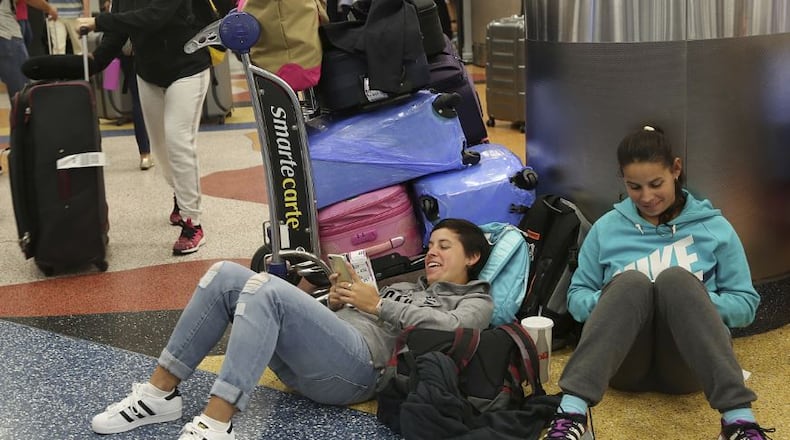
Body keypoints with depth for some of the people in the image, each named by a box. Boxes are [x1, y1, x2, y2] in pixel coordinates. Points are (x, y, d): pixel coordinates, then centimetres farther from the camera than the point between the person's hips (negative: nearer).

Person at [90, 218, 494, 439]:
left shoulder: (475, 302, 15)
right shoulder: (407, 288, 37)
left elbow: (450, 330, -10)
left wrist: (377, 305, -5)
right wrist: (336, 303, 8)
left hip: (357, 367, -7)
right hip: (304, 365, 8)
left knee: (268, 290, -30)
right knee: (226, 276, -8)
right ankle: (160, 392, -9)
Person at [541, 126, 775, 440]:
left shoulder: (715, 228, 8)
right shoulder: (607, 228, 10)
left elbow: (746, 303, 8)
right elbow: (576, 297, 12)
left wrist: (696, 301, -13)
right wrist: (609, 301, -12)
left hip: (687, 362, 0)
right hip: (625, 359, 1)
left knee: (675, 278, -30)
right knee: (631, 281, -31)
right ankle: (571, 415, -50)